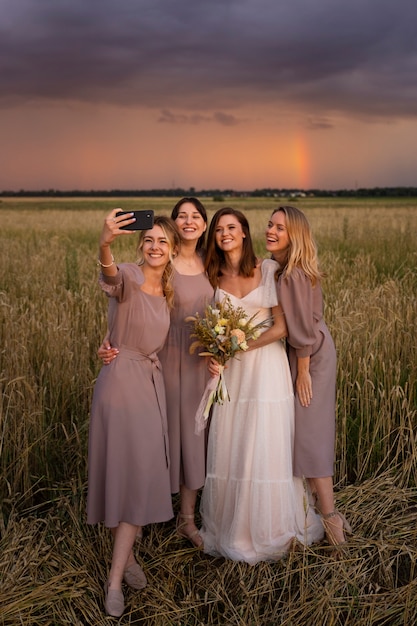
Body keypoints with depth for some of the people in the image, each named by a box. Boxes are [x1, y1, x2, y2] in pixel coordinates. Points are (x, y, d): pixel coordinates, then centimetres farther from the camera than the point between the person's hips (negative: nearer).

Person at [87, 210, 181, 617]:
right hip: (121, 379, -6)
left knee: (143, 472, 8)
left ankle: (117, 575, 20)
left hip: (152, 381, 7)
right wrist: (105, 243, -59)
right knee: (124, 468, -2)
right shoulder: (128, 277, -11)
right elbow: (109, 275, -36)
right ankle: (124, 559, 14)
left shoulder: (168, 289, 9)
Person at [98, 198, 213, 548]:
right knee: (171, 428, 4)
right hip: (171, 357, -5)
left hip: (203, 360, 5)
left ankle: (188, 519, 23)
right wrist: (111, 341, -31)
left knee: (195, 431, 10)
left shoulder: (209, 264, 6)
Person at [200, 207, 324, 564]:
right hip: (230, 371, 4)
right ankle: (230, 529, 21)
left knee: (265, 450, 0)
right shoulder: (214, 276, 7)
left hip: (266, 365, -3)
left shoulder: (270, 270, -4)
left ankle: (270, 531, 20)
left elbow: (281, 327, -7)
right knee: (227, 450, 4)